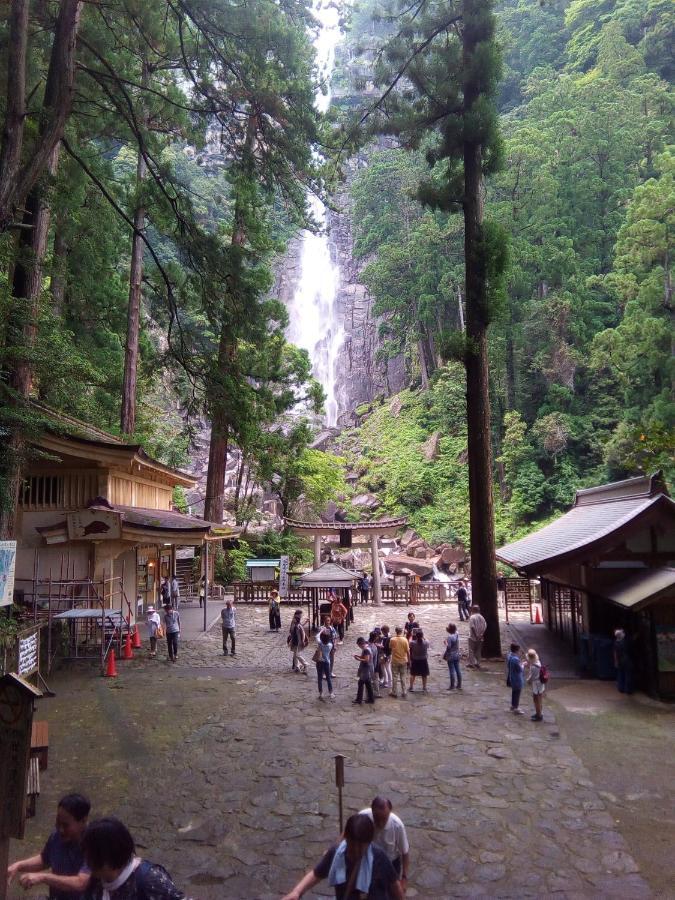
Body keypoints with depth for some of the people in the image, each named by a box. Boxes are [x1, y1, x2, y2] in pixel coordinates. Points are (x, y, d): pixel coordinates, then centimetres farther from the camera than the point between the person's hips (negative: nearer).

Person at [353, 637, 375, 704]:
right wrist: (358, 655, 7)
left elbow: (366, 660, -25)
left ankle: (359, 699, 5)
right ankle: (371, 699, 20)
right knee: (368, 684, 14)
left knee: (361, 683, -2)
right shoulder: (366, 649, 10)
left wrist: (358, 659, -18)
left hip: (365, 670, -10)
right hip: (366, 669, 10)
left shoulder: (366, 650, -21)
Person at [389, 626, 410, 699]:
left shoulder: (392, 640, -11)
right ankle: (404, 692, 16)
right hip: (403, 661, 1)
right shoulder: (405, 640, -10)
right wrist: (409, 661, 3)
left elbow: (390, 648, 7)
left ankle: (394, 692, 13)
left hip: (395, 661, -1)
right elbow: (408, 651, -6)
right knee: (403, 677, 12)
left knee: (395, 677, 8)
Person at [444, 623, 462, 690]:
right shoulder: (457, 634, -1)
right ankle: (459, 685, 20)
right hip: (457, 655, 7)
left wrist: (444, 655, -7)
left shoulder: (449, 637, -21)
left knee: (452, 670, 1)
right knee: (458, 669, 12)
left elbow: (448, 647, -20)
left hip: (450, 656, -7)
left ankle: (452, 686, 8)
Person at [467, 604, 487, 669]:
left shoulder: (472, 617, -13)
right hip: (480, 638, 5)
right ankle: (478, 664, 17)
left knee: (471, 650, 4)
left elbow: (472, 627, -21)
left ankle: (471, 663, 2)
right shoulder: (481, 617, 4)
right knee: (478, 651, 14)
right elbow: (485, 626, 0)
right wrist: (482, 634, 0)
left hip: (473, 637, -5)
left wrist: (476, 635, -16)